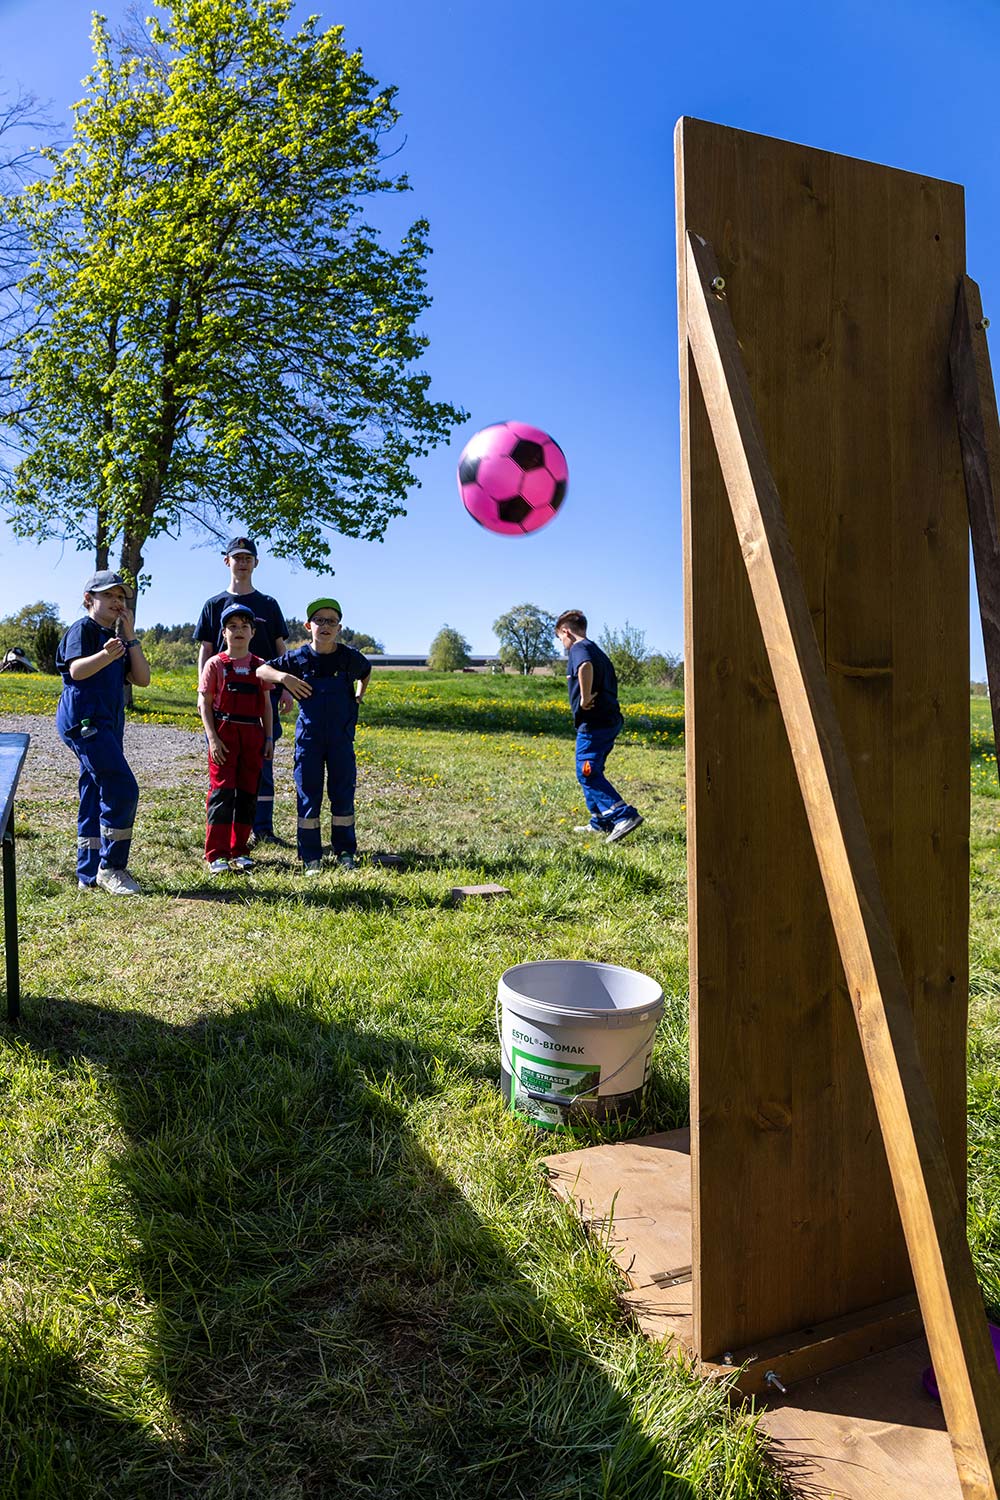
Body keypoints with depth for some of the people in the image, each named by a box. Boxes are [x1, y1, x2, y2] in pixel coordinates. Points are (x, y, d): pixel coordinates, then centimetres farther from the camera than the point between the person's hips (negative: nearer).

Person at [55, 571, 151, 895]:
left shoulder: (118, 638, 19)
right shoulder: (83, 629, -4)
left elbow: (142, 679, 7)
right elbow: (76, 670, -21)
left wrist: (130, 636, 2)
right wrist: (105, 655, -40)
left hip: (107, 724, 9)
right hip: (84, 720, -9)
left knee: (96, 798, 11)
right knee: (122, 789, -16)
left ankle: (89, 874, 17)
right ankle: (111, 867, -7)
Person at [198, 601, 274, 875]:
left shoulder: (259, 666, 10)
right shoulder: (215, 664, 0)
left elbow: (266, 705, 12)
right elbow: (204, 703, -2)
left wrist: (268, 737, 6)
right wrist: (212, 737, -11)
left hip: (253, 733, 4)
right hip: (224, 732, -3)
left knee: (248, 792, 6)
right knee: (221, 791, -6)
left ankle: (238, 851, 15)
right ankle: (216, 854, -1)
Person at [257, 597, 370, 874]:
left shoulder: (351, 657, -1)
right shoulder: (299, 658, -5)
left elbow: (366, 671, 22)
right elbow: (260, 670, -1)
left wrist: (359, 695, 12)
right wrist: (284, 677, -17)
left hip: (341, 738, 1)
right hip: (308, 737, -1)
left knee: (343, 793, 6)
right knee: (308, 795, 4)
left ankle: (345, 851, 19)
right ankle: (310, 856, 12)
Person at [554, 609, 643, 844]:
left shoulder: (578, 648, -8)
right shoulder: (597, 651, 23)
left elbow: (585, 666, -33)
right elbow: (610, 682, 29)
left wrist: (584, 699, -25)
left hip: (593, 723, -10)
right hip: (610, 720, 10)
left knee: (587, 774, -8)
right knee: (592, 773, 18)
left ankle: (625, 816, -16)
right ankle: (601, 822, 22)